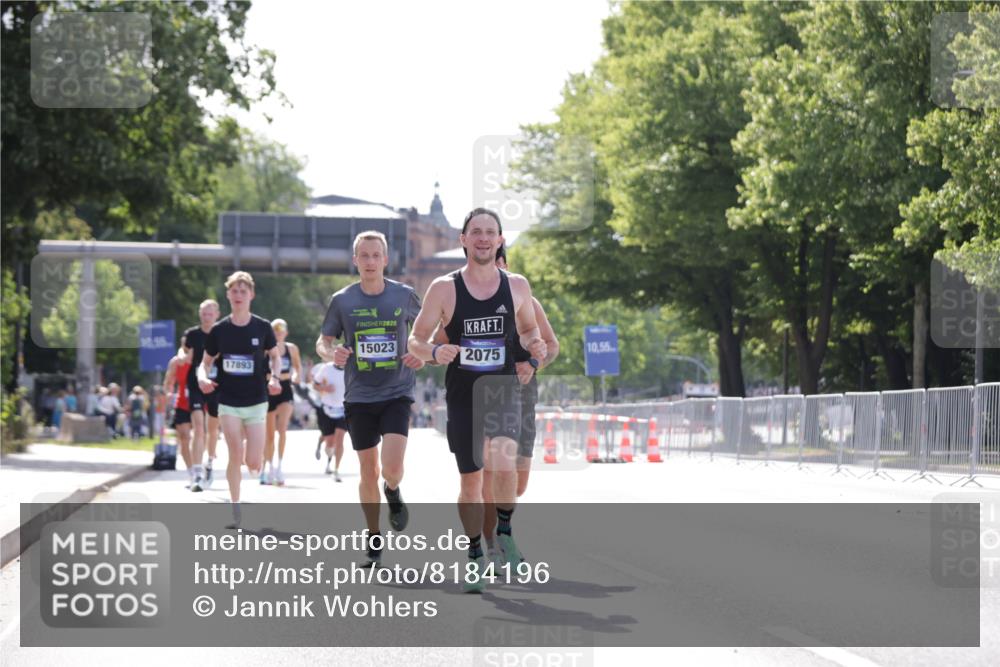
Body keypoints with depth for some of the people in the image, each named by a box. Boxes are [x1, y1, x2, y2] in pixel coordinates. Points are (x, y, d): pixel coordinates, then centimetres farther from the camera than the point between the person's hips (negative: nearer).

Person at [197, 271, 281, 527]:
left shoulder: (262, 327, -2)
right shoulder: (219, 330, -1)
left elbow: (275, 356, 12)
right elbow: (206, 362, 8)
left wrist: (275, 377, -7)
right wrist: (203, 377, -14)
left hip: (256, 403, 0)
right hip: (228, 402, 0)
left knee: (254, 464, -6)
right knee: (235, 456, -9)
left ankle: (252, 453, 32)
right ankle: (235, 508, 4)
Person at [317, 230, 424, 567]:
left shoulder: (404, 295, -1)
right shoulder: (342, 300, 0)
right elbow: (322, 341, 9)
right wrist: (331, 353, -15)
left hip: (397, 394, -1)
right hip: (359, 397, 1)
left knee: (392, 468, -17)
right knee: (368, 473, 6)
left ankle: (393, 493, 20)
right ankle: (374, 540, 22)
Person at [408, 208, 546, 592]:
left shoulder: (517, 286, 2)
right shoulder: (444, 288, -4)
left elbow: (528, 329, 19)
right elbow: (416, 339, 1)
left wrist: (534, 344, -5)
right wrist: (434, 352, -21)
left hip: (504, 390, 0)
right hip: (462, 395, 0)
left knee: (503, 462, -25)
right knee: (470, 478, 6)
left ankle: (504, 532, 0)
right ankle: (475, 556, 25)